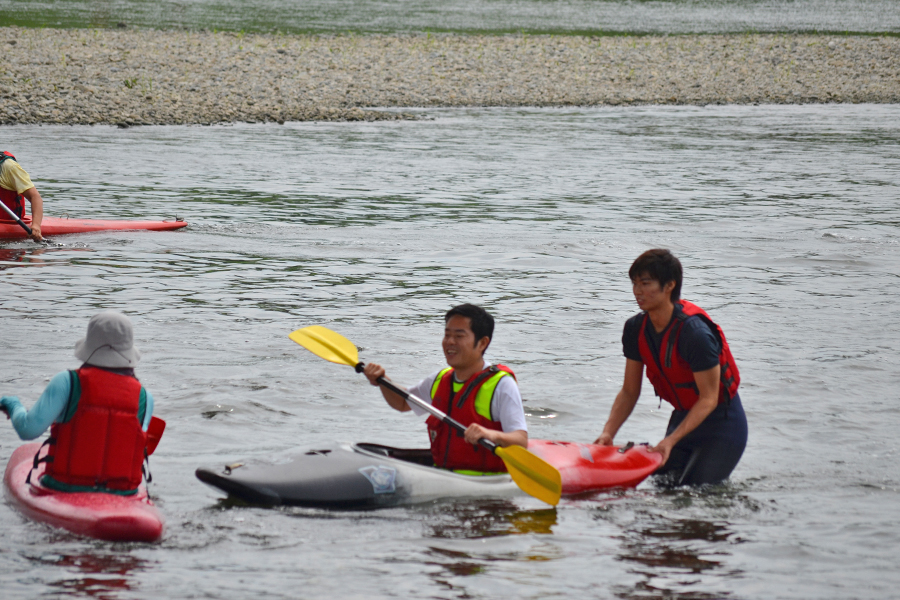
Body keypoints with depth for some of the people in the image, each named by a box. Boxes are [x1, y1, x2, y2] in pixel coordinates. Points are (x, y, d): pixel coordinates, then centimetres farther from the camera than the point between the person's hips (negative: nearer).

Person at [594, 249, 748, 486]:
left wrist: (671, 440, -31)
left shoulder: (694, 332, -29)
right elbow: (629, 392, 0)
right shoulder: (636, 329, -7)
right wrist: (608, 433, -15)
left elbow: (708, 399, -24)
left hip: (721, 424, -7)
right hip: (684, 417, 7)